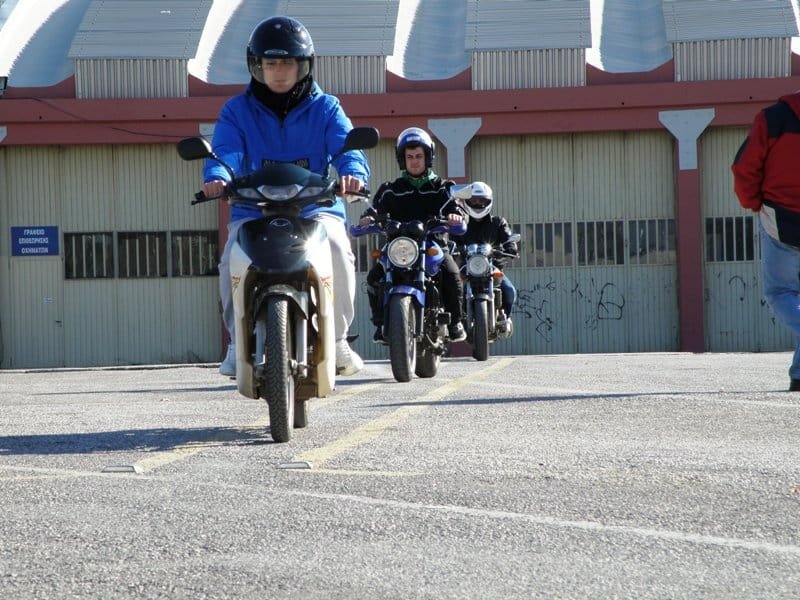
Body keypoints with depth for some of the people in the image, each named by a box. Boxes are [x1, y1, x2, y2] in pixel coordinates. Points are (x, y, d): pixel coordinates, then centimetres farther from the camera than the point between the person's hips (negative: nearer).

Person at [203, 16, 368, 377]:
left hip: (315, 206, 0)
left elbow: (345, 144, -7)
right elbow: (225, 150, -7)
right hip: (253, 209, 0)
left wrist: (352, 171, -32)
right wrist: (217, 177, -32)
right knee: (233, 260, -30)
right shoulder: (237, 111, 10)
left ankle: (337, 338, -15)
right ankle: (239, 343, -15)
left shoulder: (325, 108, 10)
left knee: (337, 250, -32)